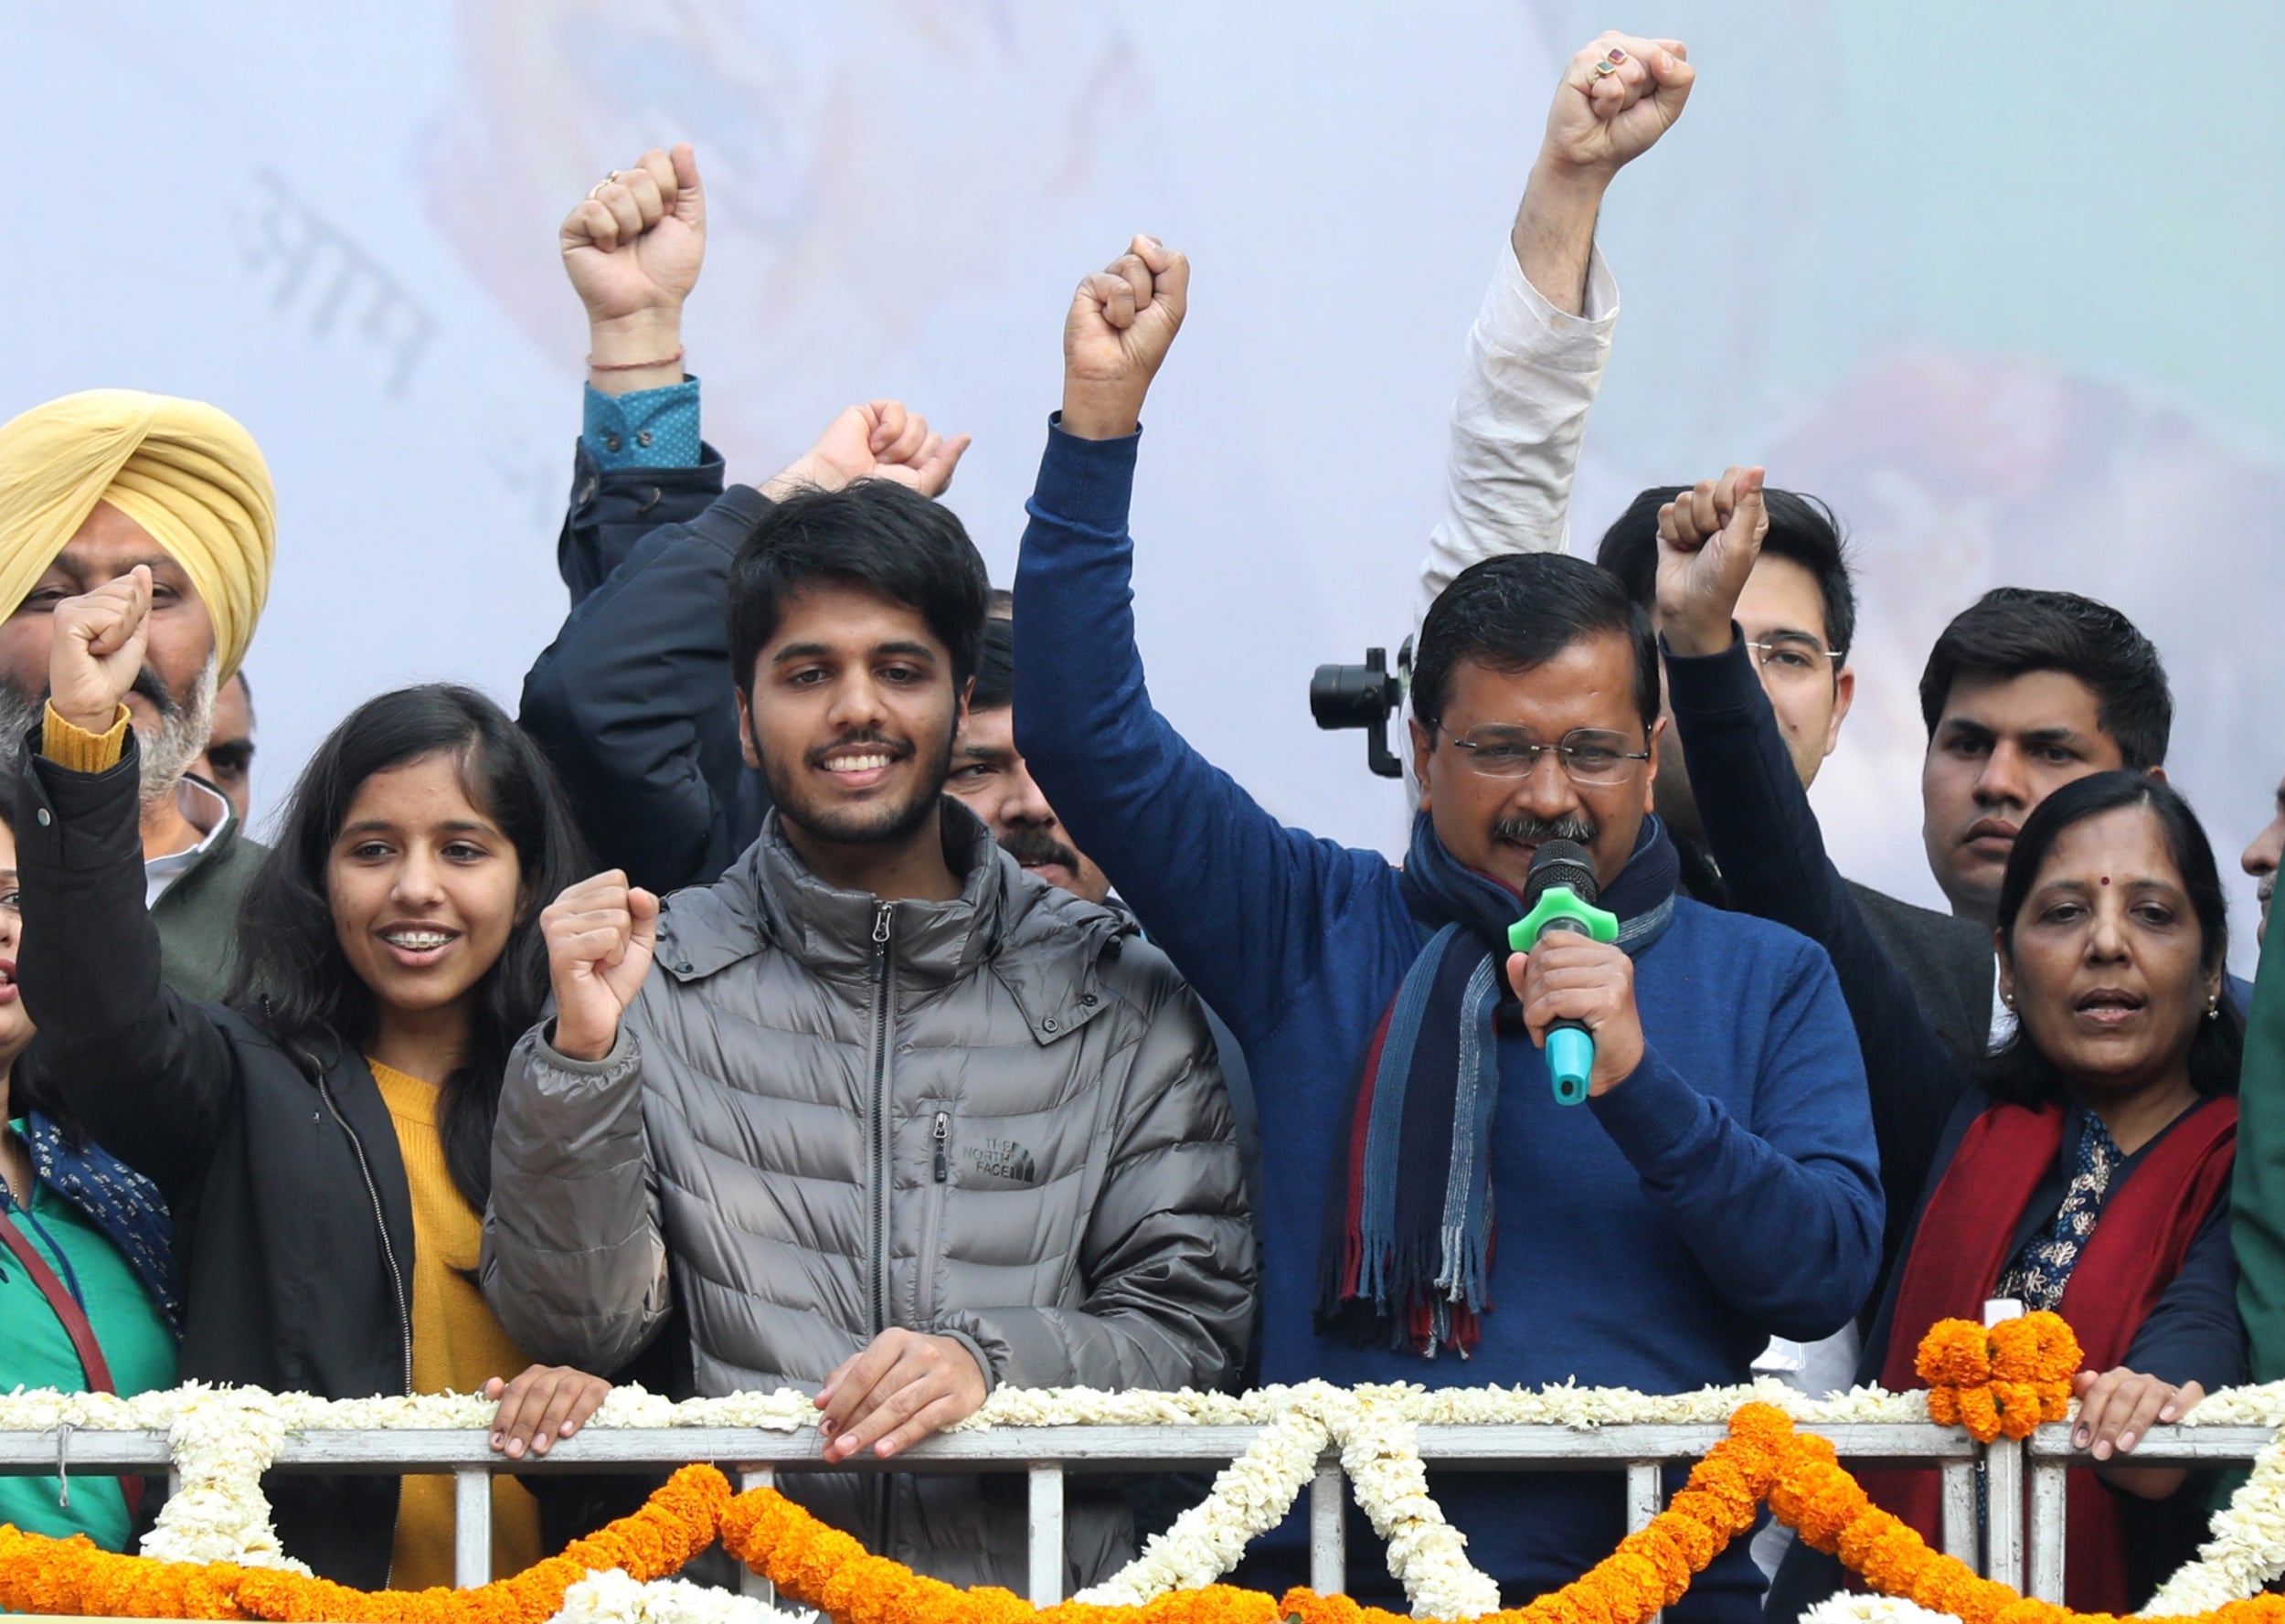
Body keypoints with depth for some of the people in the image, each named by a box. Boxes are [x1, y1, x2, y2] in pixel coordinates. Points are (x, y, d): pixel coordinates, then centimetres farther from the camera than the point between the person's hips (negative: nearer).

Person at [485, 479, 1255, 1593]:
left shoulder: (1118, 997, 11)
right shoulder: (652, 979, 11)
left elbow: (1194, 1323, 8)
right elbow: (573, 1326, 5)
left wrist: (996, 1361, -9)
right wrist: (581, 1055, -7)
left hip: (1038, 1580, 0)